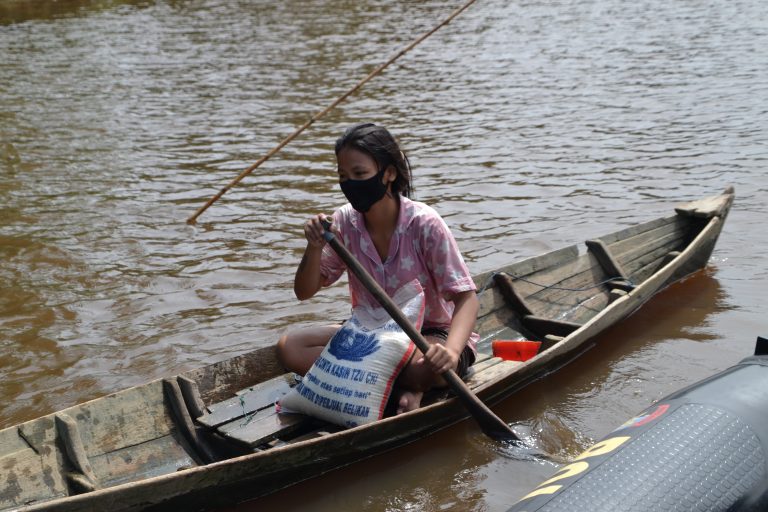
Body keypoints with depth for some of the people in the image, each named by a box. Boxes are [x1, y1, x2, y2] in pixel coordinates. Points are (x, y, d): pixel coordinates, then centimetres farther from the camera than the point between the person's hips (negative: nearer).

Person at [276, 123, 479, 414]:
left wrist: (452, 351, -43)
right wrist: (315, 249, -23)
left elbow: (466, 298, -23)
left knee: (425, 366, -41)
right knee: (289, 348, -18)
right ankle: (403, 386, -16)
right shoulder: (344, 222, -7)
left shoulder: (424, 224, -20)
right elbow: (304, 292, -1)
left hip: (430, 334, -5)